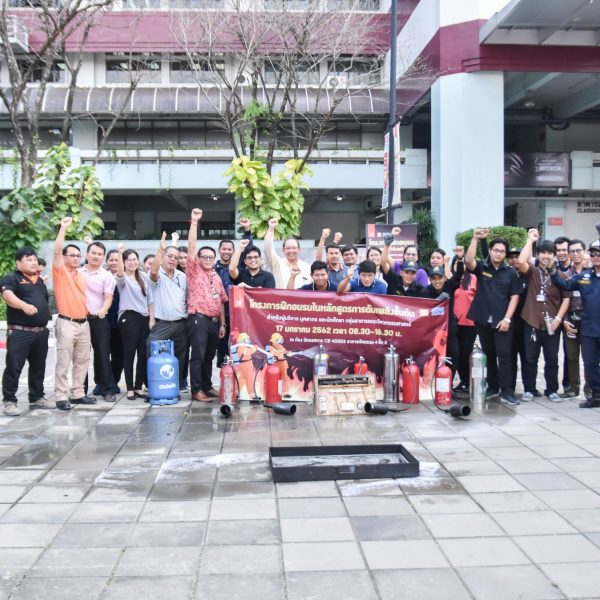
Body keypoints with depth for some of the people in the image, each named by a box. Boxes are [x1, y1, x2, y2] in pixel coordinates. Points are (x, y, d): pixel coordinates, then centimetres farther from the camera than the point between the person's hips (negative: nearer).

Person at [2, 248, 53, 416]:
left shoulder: (40, 281, 19)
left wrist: (47, 319, 22)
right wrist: (24, 305, -40)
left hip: (41, 332, 7)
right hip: (19, 332, -7)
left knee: (38, 367, 14)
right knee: (13, 367, -5)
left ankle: (37, 398, 24)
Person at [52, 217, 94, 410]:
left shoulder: (81, 275, 16)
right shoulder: (60, 271, -3)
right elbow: (57, 251, -17)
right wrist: (63, 228, -19)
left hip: (84, 323, 7)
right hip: (67, 323, -7)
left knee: (82, 360, 10)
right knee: (63, 362, -4)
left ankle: (77, 394, 19)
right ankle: (61, 397, 0)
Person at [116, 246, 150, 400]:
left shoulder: (142, 278, 15)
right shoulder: (123, 278, -3)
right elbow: (120, 271, -26)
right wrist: (119, 253, -39)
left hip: (144, 318, 5)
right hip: (129, 317, -5)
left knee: (143, 354, 5)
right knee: (129, 353, -2)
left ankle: (139, 386, 15)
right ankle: (130, 389, 4)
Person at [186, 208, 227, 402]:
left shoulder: (217, 278, 16)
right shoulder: (194, 270, 1)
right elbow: (191, 246, -9)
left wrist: (222, 323, 11)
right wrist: (194, 222, -13)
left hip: (214, 321, 6)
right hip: (198, 319, -6)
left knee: (209, 356, 13)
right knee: (198, 355, -6)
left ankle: (207, 387, 22)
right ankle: (196, 390, -2)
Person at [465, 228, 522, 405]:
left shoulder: (510, 272, 3)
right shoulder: (481, 267, 3)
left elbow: (514, 296, 1)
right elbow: (468, 260, -18)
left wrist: (507, 318, -8)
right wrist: (475, 239, -25)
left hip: (502, 321, -1)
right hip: (483, 319, 1)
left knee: (504, 355, -5)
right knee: (488, 354, 11)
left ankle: (506, 391, -4)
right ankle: (492, 387, 22)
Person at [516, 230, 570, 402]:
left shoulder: (561, 276, 3)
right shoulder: (532, 271, 1)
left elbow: (566, 299, 3)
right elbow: (521, 262, -20)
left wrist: (558, 318, -9)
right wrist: (530, 240, -13)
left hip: (551, 325, 1)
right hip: (532, 323, -1)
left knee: (552, 360, 9)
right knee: (530, 359, 6)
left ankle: (552, 390, 21)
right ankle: (529, 390, 17)